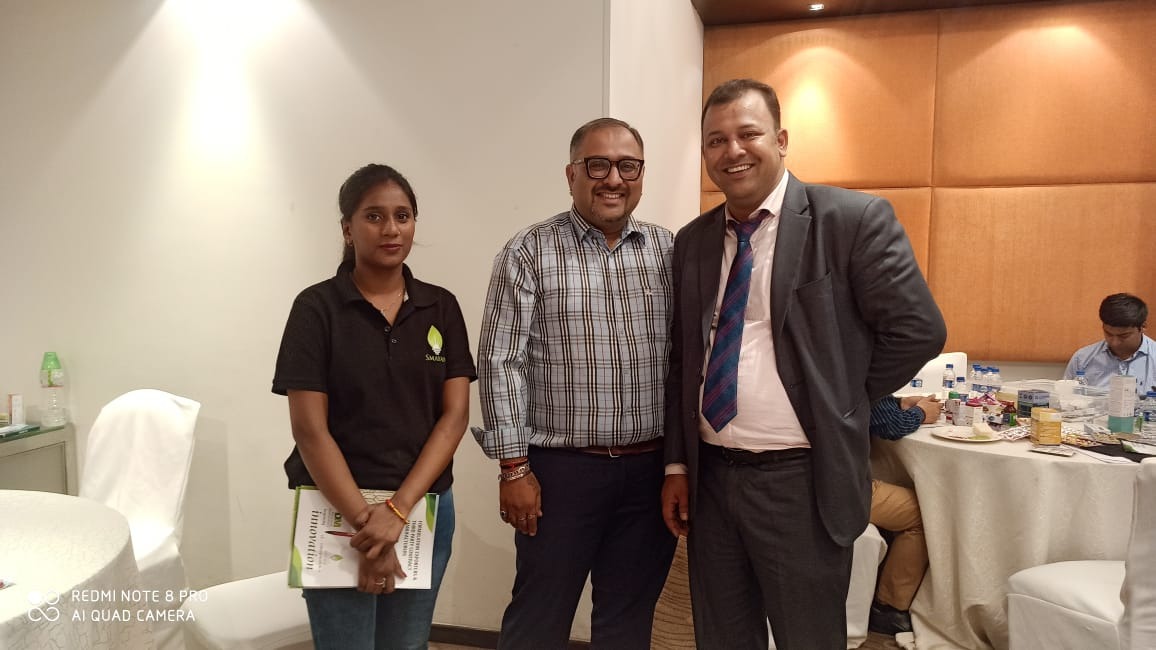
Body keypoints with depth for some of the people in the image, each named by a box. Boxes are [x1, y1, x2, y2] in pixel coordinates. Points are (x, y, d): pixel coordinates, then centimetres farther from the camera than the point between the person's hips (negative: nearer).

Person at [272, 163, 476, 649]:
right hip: (338, 508, -3)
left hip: (426, 506, 3)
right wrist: (364, 520, -15)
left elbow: (455, 415, -4)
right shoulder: (317, 308, -6)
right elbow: (309, 429, -10)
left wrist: (398, 509, -14)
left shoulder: (441, 308, 2)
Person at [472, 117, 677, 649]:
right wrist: (514, 467, -10)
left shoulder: (670, 251, 6)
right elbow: (500, 364, -8)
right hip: (561, 469, -3)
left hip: (651, 469, 4)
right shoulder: (528, 254, -6)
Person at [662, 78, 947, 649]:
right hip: (709, 475, 5)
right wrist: (677, 465, 7)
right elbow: (682, 359, 10)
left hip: (801, 480, -4)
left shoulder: (855, 220, -8)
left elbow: (918, 330, -8)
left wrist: (840, 402, -3)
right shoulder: (692, 240, 8)